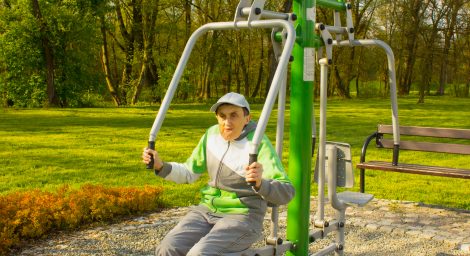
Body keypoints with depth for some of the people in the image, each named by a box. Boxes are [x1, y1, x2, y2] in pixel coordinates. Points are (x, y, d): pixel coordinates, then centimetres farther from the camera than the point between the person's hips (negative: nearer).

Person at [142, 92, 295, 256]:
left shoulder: (259, 144, -16)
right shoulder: (212, 134, 1)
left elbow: (285, 194, -25)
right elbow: (189, 173, 13)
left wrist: (260, 182, -45)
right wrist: (160, 166, -5)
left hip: (242, 219, -5)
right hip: (208, 211, 6)